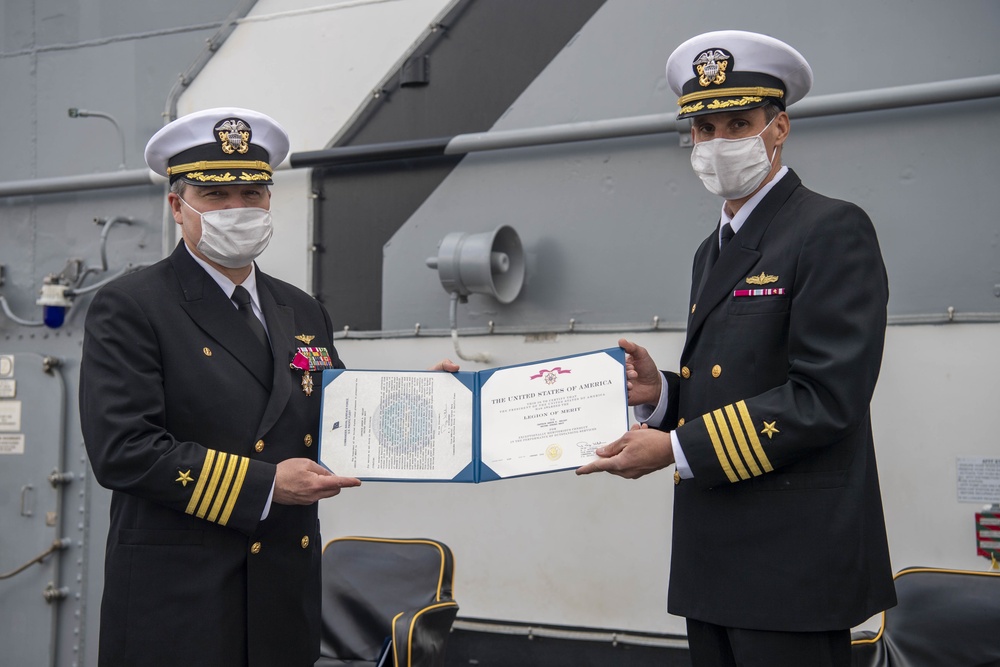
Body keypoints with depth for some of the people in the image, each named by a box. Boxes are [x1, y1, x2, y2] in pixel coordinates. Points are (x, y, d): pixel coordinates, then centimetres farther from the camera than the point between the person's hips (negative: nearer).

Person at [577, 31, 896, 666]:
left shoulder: (834, 231, -10)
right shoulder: (714, 250, 18)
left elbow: (825, 399, -19)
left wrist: (677, 449, -18)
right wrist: (661, 393, 1)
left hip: (792, 563, -8)